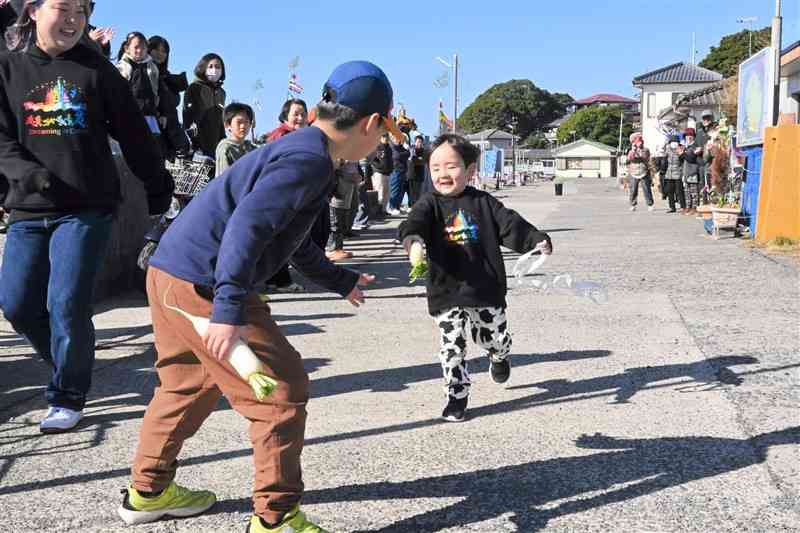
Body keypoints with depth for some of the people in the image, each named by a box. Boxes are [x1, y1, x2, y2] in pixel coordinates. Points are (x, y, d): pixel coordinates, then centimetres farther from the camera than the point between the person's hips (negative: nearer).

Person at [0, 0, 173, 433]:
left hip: (88, 207, -3)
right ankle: (72, 366, 27)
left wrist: (158, 189, 6)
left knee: (67, 304, -8)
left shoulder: (96, 69, 2)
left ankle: (67, 397, 11)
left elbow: (133, 133, 5)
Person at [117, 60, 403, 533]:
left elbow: (291, 237, 29)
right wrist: (229, 310, -34)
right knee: (284, 391, -2)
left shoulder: (299, 150, 16)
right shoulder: (310, 160, -15)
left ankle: (148, 492, 40)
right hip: (202, 286, -10)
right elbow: (248, 224, -28)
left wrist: (340, 280, 40)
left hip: (171, 274, 10)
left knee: (189, 384, 26)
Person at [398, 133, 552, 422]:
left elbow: (511, 225, -2)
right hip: (447, 292, -1)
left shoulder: (484, 202, 1)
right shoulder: (430, 205, -3)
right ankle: (457, 395, 19)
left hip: (486, 289, 1)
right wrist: (413, 241, -44)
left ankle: (499, 357, 51)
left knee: (495, 337, 14)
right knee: (452, 346, 2)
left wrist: (537, 240, -17)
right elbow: (413, 224, -22)